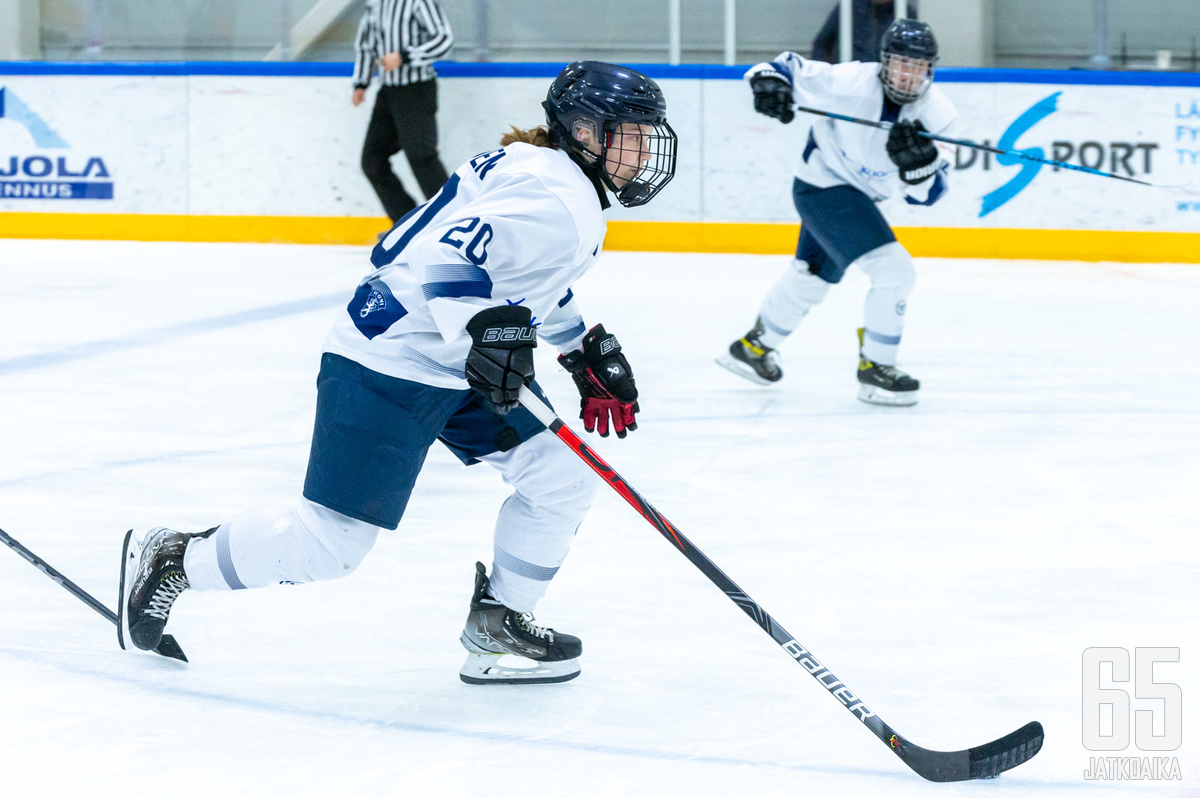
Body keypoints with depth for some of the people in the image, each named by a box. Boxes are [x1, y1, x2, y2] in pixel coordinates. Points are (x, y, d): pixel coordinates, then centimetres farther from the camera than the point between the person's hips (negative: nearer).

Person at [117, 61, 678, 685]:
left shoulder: (575, 190, 13)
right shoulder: (550, 197, -21)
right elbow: (450, 257, -32)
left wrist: (588, 353, 23)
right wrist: (487, 331, -43)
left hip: (459, 365, 11)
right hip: (391, 370, -11)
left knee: (562, 474, 4)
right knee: (328, 544, -9)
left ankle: (495, 622, 16)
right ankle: (174, 560, 10)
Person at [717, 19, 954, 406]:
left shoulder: (935, 113, -13)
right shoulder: (850, 83, -27)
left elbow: (926, 192, -13)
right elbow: (793, 69, -16)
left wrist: (920, 160, -34)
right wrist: (769, 81, -38)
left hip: (858, 193, 7)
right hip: (823, 184, -7)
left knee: (813, 275, 25)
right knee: (894, 270, -18)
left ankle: (754, 346, 46)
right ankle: (875, 370, -5)